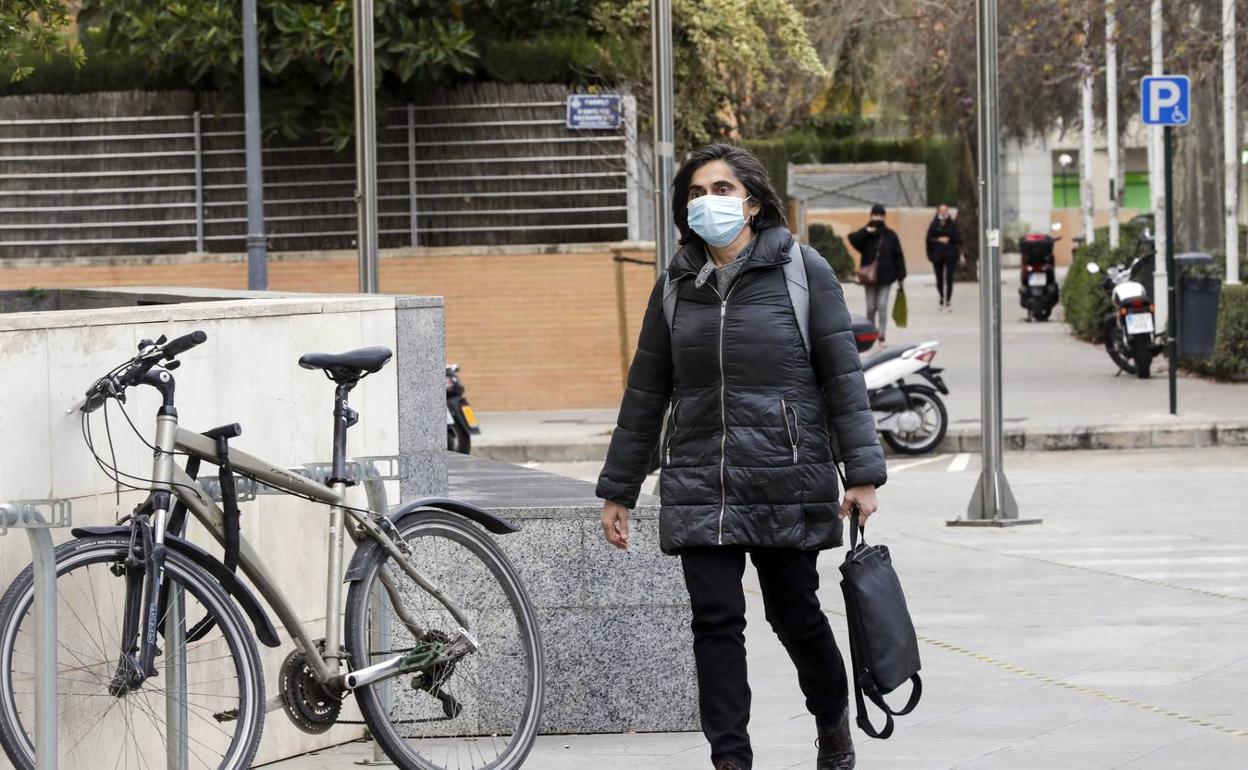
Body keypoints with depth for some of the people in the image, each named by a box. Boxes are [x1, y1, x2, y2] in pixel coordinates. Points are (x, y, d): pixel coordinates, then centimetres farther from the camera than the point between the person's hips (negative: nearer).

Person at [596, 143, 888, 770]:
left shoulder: (801, 270, -1)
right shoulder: (677, 284, 9)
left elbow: (843, 375, -2)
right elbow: (646, 392, 14)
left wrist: (862, 471, -8)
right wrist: (618, 489, 14)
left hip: (788, 481, -3)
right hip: (699, 487, 3)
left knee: (794, 613, 7)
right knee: (715, 620, -5)